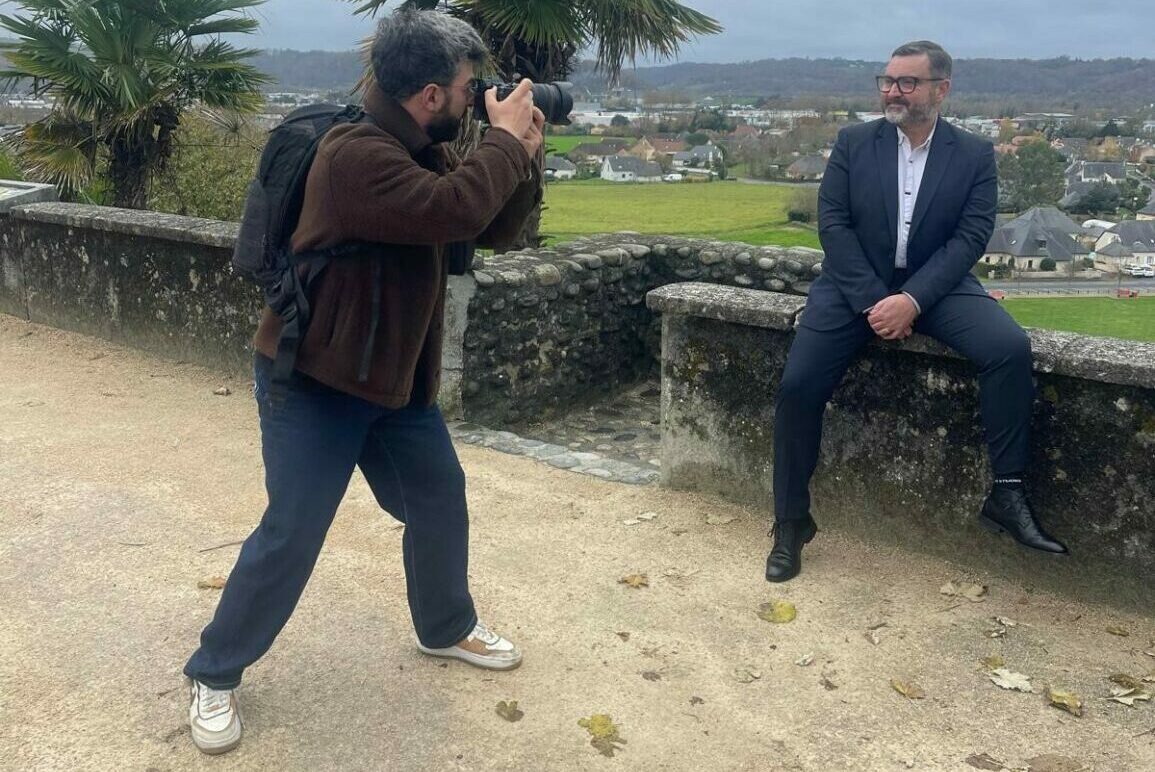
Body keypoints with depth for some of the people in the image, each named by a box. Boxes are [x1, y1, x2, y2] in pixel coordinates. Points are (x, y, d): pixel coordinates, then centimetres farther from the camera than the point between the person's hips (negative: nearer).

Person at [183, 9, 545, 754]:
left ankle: (448, 627, 39)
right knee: (290, 536, -3)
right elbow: (456, 212, -37)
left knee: (440, 501, 16)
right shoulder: (356, 154, -26)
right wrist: (504, 140, -22)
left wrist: (524, 154, -7)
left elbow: (493, 228, 8)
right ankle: (214, 676, 18)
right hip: (313, 383, -9)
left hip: (396, 379, 9)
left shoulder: (428, 153, 4)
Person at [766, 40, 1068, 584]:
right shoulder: (853, 143, 2)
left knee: (1010, 347, -26)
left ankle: (1006, 493, -13)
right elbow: (832, 223, -5)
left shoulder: (975, 155, 2)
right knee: (797, 384, -19)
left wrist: (912, 300, -23)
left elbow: (971, 237, -8)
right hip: (856, 286, 0)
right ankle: (791, 522, -3)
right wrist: (873, 301, -16)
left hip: (935, 286, 0)